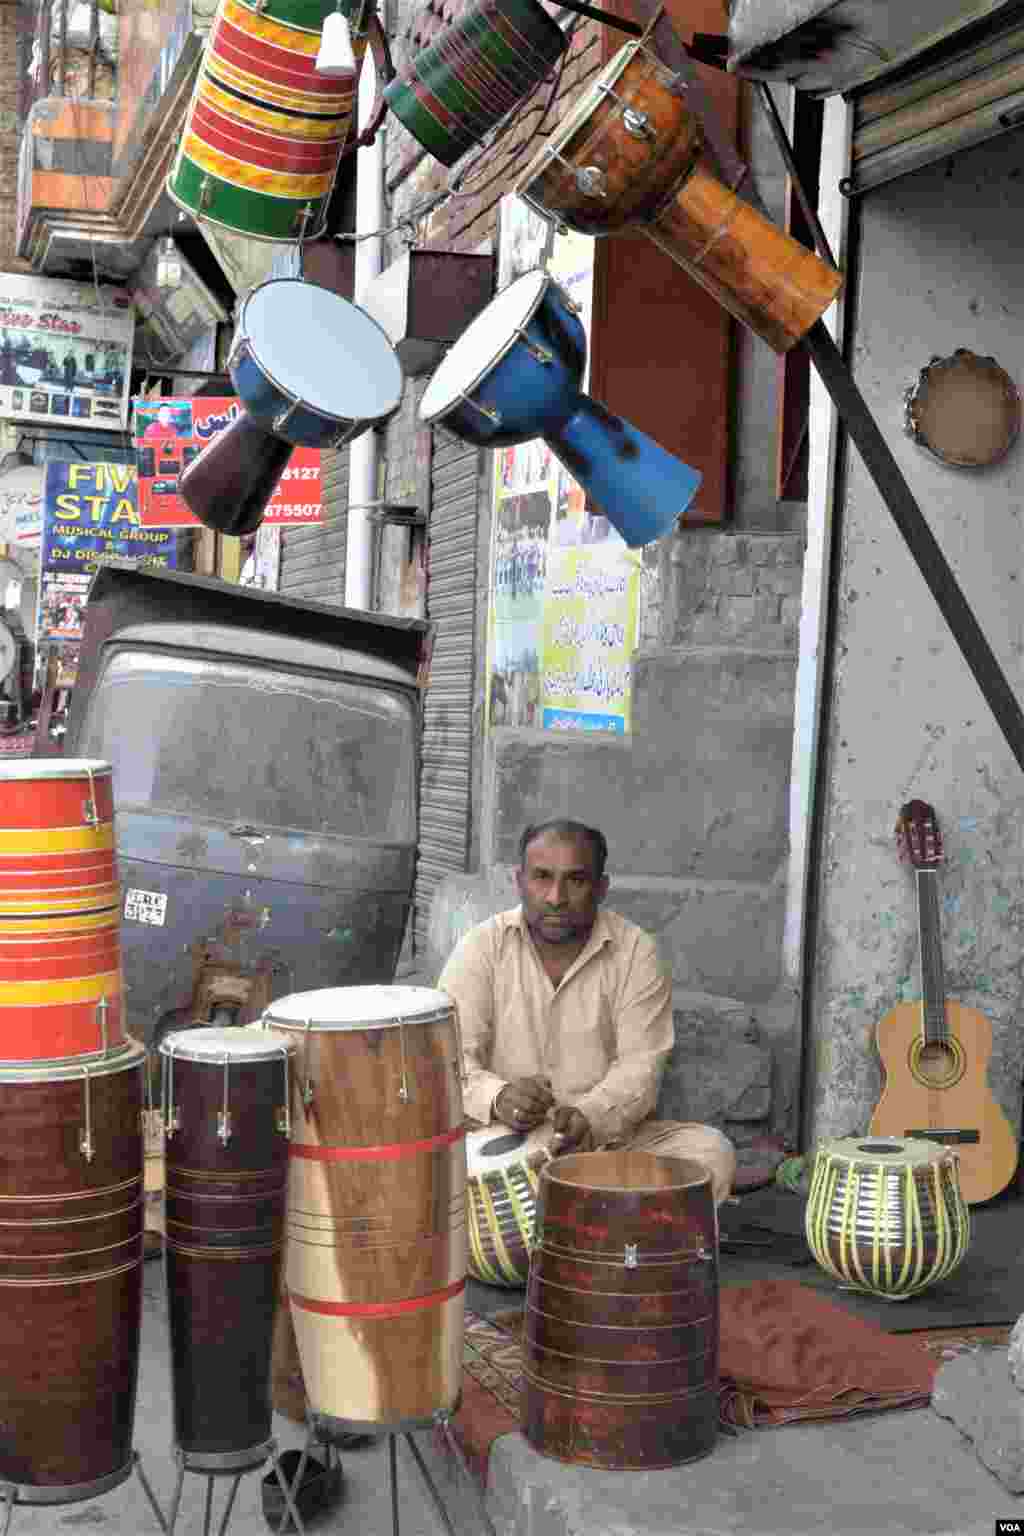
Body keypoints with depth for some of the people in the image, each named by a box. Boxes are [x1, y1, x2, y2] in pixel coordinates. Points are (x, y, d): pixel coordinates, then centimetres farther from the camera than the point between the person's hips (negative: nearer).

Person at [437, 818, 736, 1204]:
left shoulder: (635, 952, -3)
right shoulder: (480, 947, -3)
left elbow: (640, 1065, -11)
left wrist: (590, 1117, -32)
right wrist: (497, 1097, -34)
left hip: (612, 1136, 0)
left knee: (712, 1152, -23)